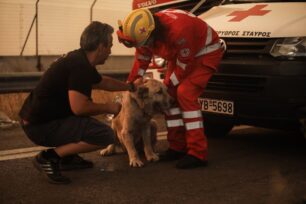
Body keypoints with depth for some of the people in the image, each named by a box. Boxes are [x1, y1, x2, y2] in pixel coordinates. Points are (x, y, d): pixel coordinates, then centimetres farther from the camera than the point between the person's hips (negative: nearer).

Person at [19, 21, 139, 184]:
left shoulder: (80, 59, 11)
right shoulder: (80, 66, -20)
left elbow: (103, 82, 29)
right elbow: (79, 108, -27)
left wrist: (131, 87, 36)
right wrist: (108, 107, -10)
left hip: (36, 116, 10)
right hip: (41, 126, -10)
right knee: (106, 135, -16)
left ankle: (68, 158, 20)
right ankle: (49, 157, -8)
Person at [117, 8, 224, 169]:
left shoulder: (178, 30, -39)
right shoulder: (145, 33, -15)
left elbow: (184, 66, -26)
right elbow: (141, 62, 2)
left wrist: (165, 86, -16)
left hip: (205, 52, -8)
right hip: (178, 54, 8)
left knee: (185, 93, -22)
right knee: (170, 95, -1)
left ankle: (197, 153, -21)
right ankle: (177, 148, 10)